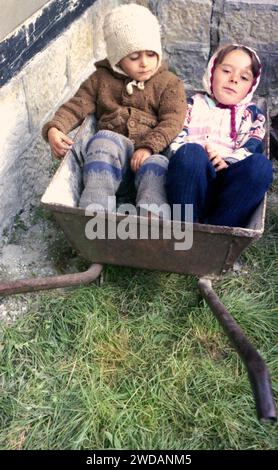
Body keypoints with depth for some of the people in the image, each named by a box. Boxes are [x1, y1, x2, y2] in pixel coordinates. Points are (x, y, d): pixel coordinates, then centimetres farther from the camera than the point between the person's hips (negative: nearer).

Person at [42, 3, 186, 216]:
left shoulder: (170, 83, 13)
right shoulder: (101, 79, 18)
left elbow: (172, 121, -1)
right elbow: (76, 107, 11)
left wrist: (148, 146, -20)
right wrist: (54, 128, -11)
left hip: (152, 151, 0)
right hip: (113, 143, 1)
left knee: (156, 166, -34)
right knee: (103, 140, -34)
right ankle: (94, 210, -48)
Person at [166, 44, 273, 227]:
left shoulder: (252, 114, 26)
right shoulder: (193, 103, 25)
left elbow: (253, 148, 7)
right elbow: (174, 138, 10)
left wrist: (227, 160, -15)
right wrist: (195, 156, -12)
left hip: (229, 183, 1)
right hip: (191, 181, -1)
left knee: (260, 164, -30)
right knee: (191, 152, -33)